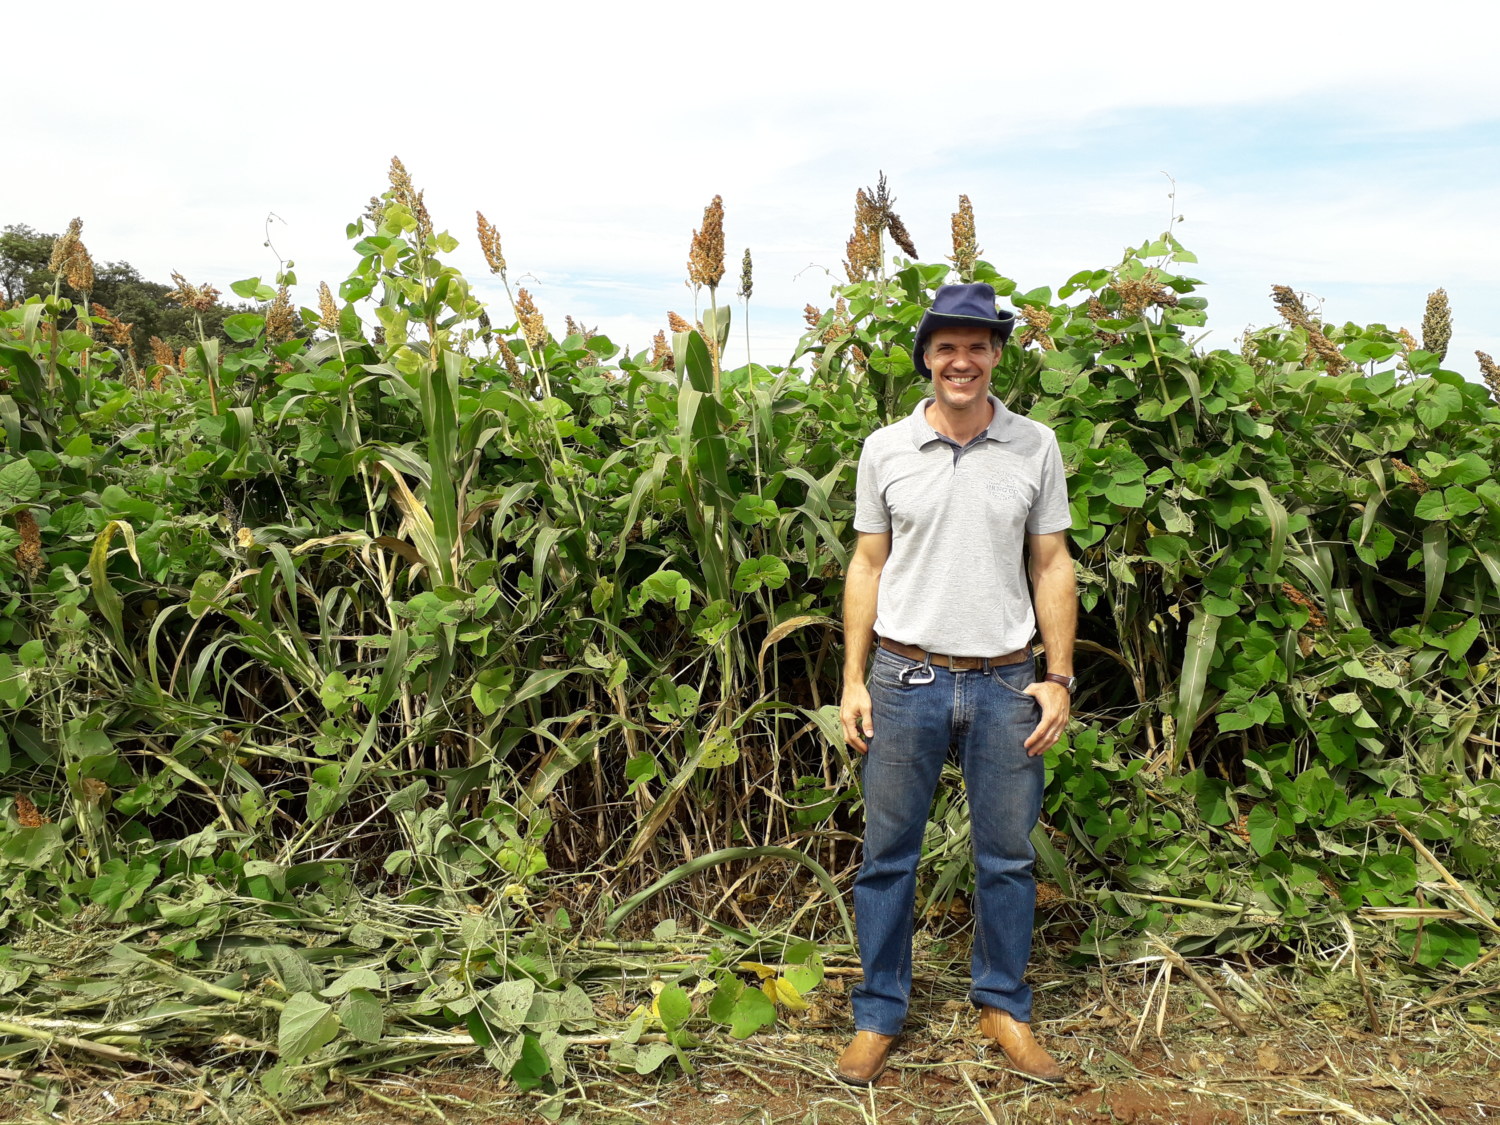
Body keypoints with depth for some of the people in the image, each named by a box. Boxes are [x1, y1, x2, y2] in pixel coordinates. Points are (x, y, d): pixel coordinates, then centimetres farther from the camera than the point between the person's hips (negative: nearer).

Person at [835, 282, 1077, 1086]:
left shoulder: (1035, 448, 2)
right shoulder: (885, 449, 1)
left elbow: (1052, 567, 5)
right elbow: (868, 565, 4)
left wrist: (1059, 679, 0)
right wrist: (853, 680, 0)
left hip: (1005, 684, 1)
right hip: (906, 680, 0)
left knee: (1007, 857, 11)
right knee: (888, 856, 8)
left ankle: (1003, 1006, 32)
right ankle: (879, 1014, 25)